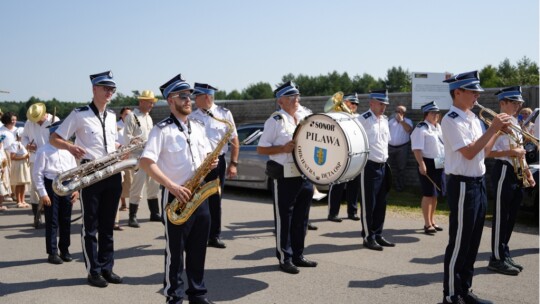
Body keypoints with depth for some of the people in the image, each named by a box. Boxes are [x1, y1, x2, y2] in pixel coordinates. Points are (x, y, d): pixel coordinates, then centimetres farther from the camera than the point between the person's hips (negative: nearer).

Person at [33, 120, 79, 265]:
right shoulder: (44, 150, -7)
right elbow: (37, 173, -8)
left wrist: (76, 188, 5)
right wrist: (42, 193, -12)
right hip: (51, 185, -5)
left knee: (66, 220, 11)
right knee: (52, 221, 1)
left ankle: (64, 250, 24)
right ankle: (52, 253, 12)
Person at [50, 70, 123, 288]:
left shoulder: (112, 116, 13)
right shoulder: (79, 114, -6)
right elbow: (54, 139, -4)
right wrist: (70, 146, -24)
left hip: (113, 173, 6)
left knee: (107, 224, 11)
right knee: (90, 225, 2)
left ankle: (107, 268, 19)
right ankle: (93, 271, 10)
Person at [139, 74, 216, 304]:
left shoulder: (198, 127, 13)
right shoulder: (162, 129, -9)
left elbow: (206, 156, 23)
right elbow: (145, 163, -18)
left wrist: (210, 162, -2)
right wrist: (172, 186, -24)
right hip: (176, 196, -6)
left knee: (198, 248, 12)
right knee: (175, 250, 3)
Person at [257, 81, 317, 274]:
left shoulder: (304, 118, 12)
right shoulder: (275, 121, -8)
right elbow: (261, 149, -9)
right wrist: (283, 148, -21)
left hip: (305, 175, 7)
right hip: (285, 177, -7)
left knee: (301, 218, 13)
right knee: (284, 219, 3)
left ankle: (298, 255, 25)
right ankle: (285, 258, 13)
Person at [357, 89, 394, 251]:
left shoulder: (384, 120, 12)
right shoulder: (363, 120, -12)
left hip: (382, 166, 7)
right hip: (369, 166, -7)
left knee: (381, 203, 11)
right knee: (369, 204, 1)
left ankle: (378, 235, 21)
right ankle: (368, 237, 10)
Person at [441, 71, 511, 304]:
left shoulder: (473, 118, 14)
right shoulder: (451, 120, -14)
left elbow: (482, 151, 15)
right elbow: (469, 153, -21)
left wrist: (498, 131, 4)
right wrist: (492, 128, -18)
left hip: (478, 183, 9)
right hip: (463, 185, -9)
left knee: (472, 242, 14)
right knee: (459, 243, -2)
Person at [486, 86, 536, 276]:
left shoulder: (515, 123, 15)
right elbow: (488, 152, -18)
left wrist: (527, 172, 14)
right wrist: (511, 152, -24)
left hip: (517, 173, 9)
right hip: (504, 172, -9)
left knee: (511, 216, 13)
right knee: (501, 216, -3)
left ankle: (504, 255, 23)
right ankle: (497, 258, 5)